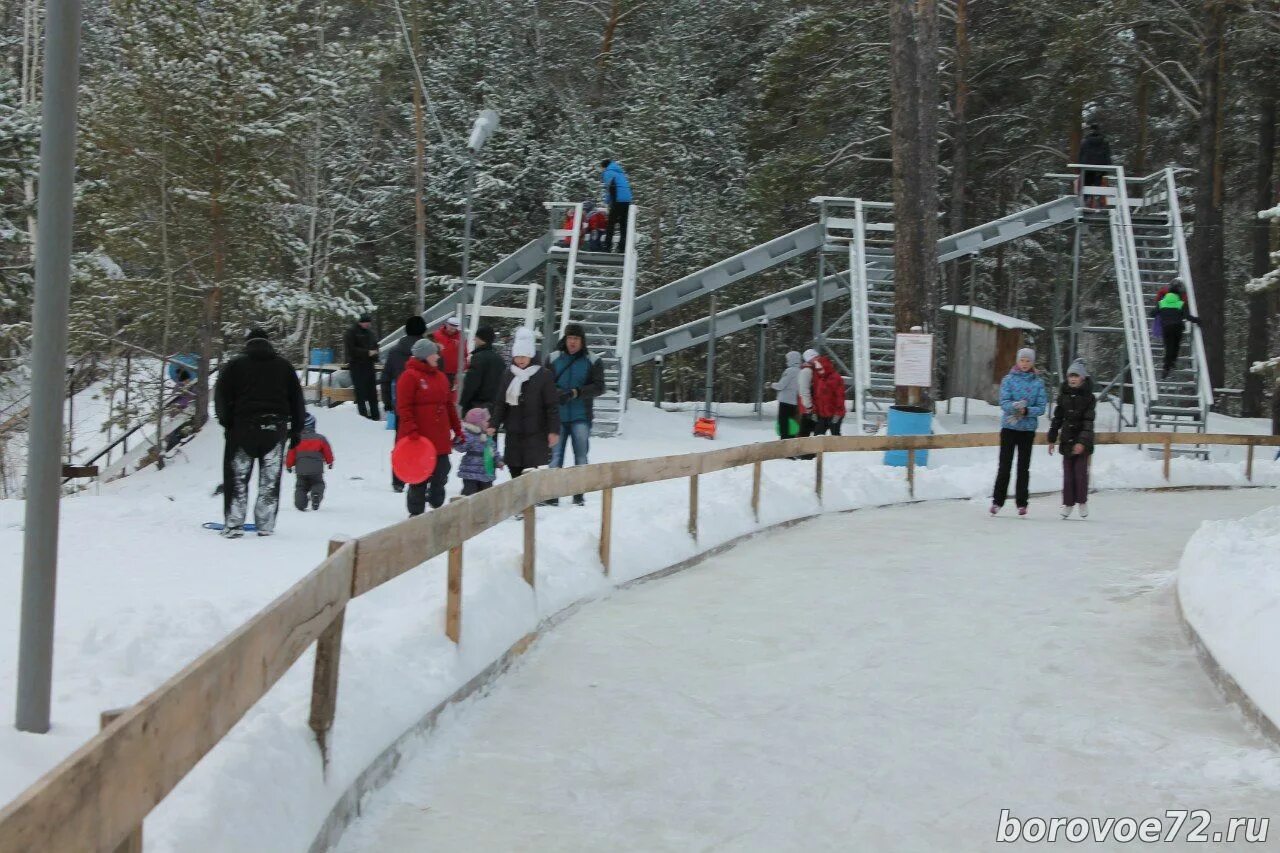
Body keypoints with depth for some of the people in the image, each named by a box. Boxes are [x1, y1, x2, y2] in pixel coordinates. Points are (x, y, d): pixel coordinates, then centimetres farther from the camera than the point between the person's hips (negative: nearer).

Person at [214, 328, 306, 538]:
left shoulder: (235, 365, 6)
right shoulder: (284, 366, 14)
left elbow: (221, 394, -2)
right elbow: (297, 399, 14)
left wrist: (225, 422, 7)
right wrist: (296, 430, 17)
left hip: (243, 428, -2)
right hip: (275, 430, 2)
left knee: (237, 477, 3)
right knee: (270, 479, 8)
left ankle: (234, 524, -3)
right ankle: (265, 525, 6)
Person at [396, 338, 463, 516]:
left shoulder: (440, 377, 16)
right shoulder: (409, 376, -8)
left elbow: (450, 405, 21)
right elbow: (403, 407, -13)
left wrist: (457, 429, 18)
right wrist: (411, 431, -20)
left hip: (440, 438, 7)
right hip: (419, 438, -7)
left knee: (441, 474, 10)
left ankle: (438, 506, 24)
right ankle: (416, 512, 10)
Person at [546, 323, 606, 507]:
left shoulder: (593, 361, 3)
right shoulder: (553, 359, 7)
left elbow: (598, 387, -4)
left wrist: (575, 393, -17)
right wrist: (557, 393, -15)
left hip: (581, 417, -1)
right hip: (558, 416, 1)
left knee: (581, 456, 2)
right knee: (555, 456, -1)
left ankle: (579, 494, 8)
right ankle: (552, 495, 2)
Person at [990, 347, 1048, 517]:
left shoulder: (1038, 382, 2)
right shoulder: (1008, 380, 0)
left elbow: (1041, 407, -3)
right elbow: (1004, 403, -10)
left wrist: (1027, 411, -21)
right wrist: (1015, 406, -29)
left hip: (1028, 428, 1)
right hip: (1009, 427, -1)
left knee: (1024, 466, 6)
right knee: (1004, 465, 0)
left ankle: (1022, 503, 10)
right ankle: (997, 501, 7)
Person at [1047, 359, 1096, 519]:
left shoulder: (1089, 397, -6)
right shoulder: (1063, 395, 6)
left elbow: (1088, 422, -11)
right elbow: (1057, 418, 11)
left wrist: (1082, 441, -21)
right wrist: (1052, 439, 8)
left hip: (1083, 441, -3)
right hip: (1067, 439, 3)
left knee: (1081, 471, -3)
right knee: (1068, 473, 4)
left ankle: (1082, 501, 13)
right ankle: (1068, 503, 13)